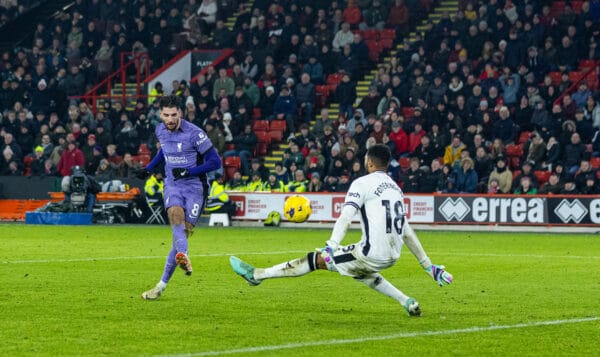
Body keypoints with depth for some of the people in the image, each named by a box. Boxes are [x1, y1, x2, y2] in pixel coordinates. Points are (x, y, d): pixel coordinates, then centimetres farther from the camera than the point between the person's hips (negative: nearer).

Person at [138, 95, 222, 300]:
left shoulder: (194, 133, -14)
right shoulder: (160, 131, 4)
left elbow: (215, 162, -12)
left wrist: (188, 171, -18)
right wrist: (150, 168, 25)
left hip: (194, 186, -4)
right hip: (173, 185, 4)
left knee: (184, 232, -10)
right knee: (176, 215, -29)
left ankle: (162, 285, -5)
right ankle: (183, 256, -55)